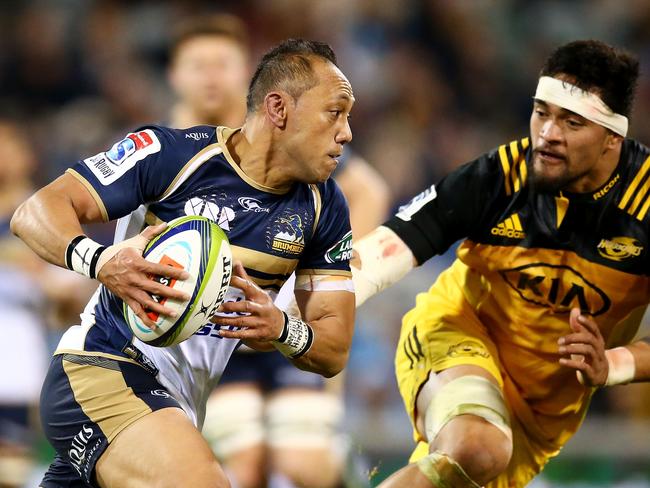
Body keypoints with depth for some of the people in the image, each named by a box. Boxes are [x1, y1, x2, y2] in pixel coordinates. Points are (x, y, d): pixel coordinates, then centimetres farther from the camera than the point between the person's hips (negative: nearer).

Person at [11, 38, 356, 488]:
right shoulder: (171, 153, -11)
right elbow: (35, 213, -11)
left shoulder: (323, 207, 6)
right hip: (101, 370, -8)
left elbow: (334, 352, 5)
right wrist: (98, 261, -32)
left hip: (179, 407, 8)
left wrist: (281, 329, -19)